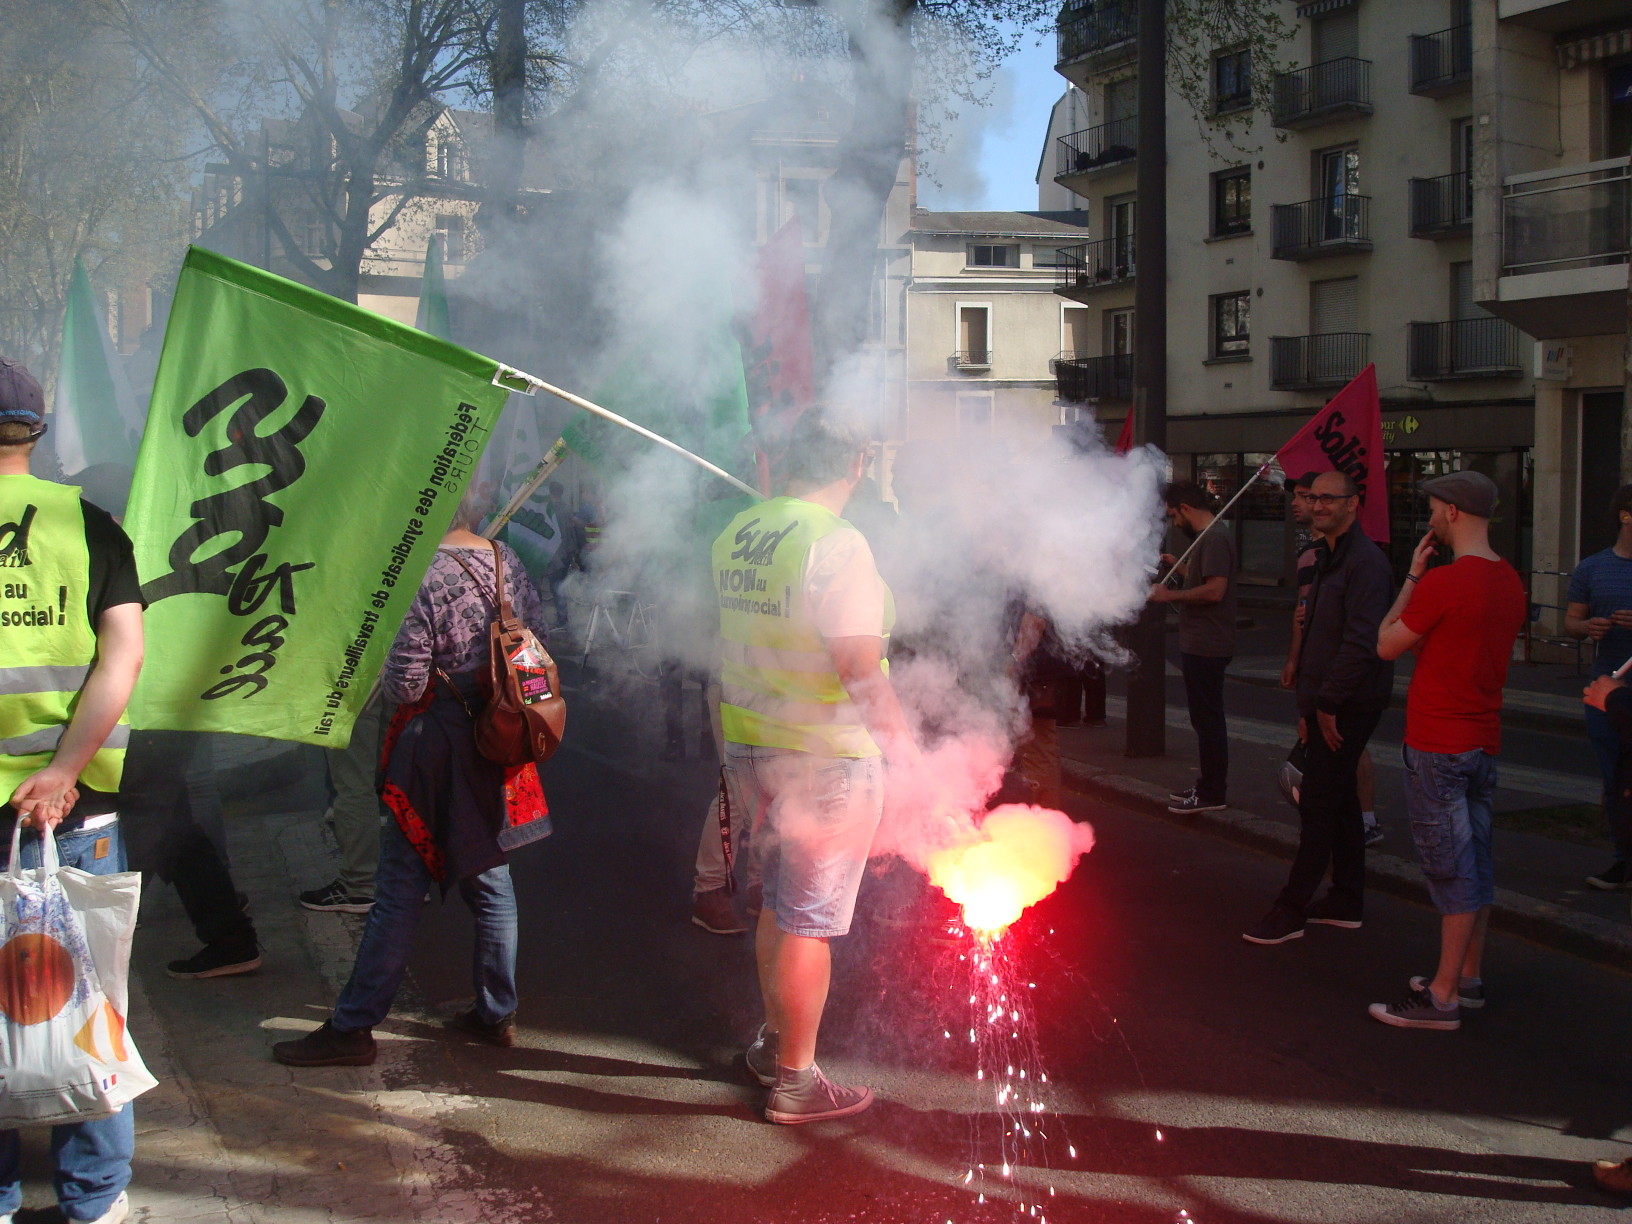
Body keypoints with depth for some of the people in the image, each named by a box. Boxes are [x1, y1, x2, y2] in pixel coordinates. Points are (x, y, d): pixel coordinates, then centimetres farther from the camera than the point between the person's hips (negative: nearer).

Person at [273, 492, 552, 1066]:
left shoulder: (423, 575, -17)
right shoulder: (507, 562, 2)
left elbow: (406, 684, -18)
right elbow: (537, 641, 10)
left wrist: (386, 677, 3)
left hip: (435, 744, -6)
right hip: (497, 743, 6)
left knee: (400, 888, -1)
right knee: (490, 878, 15)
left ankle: (353, 1027, 6)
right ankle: (497, 1013, 22)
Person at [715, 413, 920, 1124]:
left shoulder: (735, 533, 5)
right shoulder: (836, 544, -19)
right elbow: (860, 667, -22)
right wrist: (899, 738, -10)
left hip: (748, 744, 8)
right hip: (827, 754, -8)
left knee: (778, 900, 22)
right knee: (810, 920, 3)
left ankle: (773, 1043, 36)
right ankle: (795, 1083, 13)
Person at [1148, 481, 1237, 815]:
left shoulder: (1214, 540, -17)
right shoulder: (1211, 538, 16)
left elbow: (1215, 589, -26)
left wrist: (1170, 596, -19)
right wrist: (1180, 567, 17)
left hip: (1205, 647, -11)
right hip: (1202, 645, 11)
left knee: (1207, 720, -5)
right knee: (1207, 720, 16)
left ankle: (1211, 794, 1)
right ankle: (1209, 786, 25)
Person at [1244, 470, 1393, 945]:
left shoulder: (1365, 562, -16)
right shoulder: (1329, 559, 17)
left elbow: (1362, 641, -23)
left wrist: (1328, 702, -21)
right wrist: (1309, 705, 17)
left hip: (1348, 705, -10)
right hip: (1328, 705, 10)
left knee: (1318, 804, -8)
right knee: (1339, 801, 15)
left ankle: (1292, 909, -4)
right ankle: (1347, 902, 23)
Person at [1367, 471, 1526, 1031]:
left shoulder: (1443, 582, -20)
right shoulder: (1510, 582, 8)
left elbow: (1387, 645, -9)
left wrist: (1412, 576, -1)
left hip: (1438, 746, -8)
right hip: (1485, 740, 8)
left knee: (1451, 867, -5)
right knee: (1476, 862, 15)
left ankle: (1443, 996, 1)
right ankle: (1469, 977, 25)